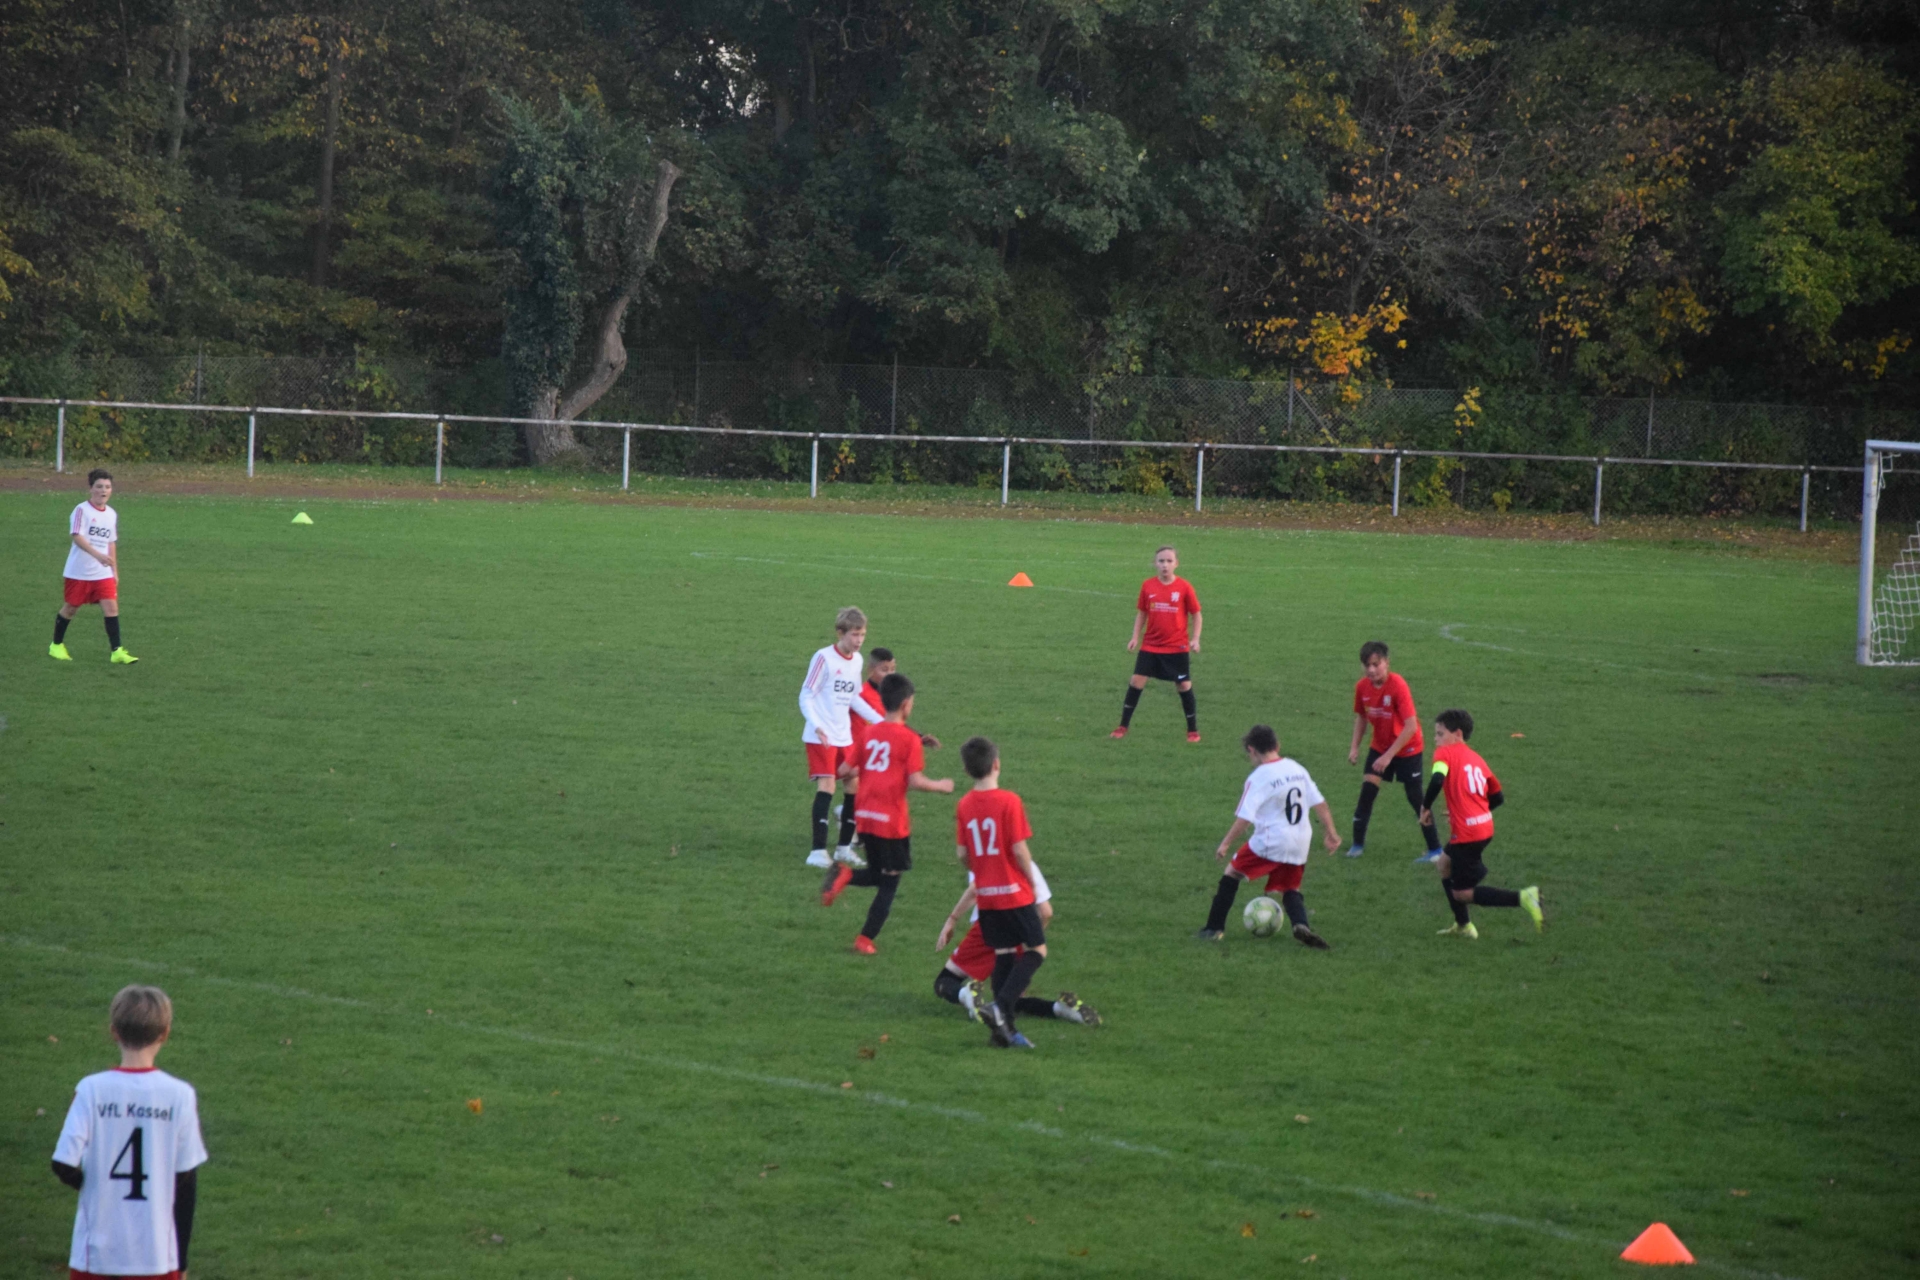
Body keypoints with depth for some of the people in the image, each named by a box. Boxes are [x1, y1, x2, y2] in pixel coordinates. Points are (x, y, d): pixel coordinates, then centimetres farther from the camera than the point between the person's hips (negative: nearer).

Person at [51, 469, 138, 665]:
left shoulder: (112, 514, 7)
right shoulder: (82, 510, -13)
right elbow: (76, 536, -27)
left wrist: (115, 571, 17)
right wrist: (97, 555, -39)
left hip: (103, 573, 4)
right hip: (79, 572, -4)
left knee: (112, 606, -8)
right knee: (71, 607, 9)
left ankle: (116, 651, -8)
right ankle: (56, 645, 28)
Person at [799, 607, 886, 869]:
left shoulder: (856, 660, 9)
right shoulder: (824, 658, -12)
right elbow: (806, 697, -12)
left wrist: (881, 721, 20)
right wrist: (818, 726, -27)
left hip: (844, 737, 7)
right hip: (821, 737, -7)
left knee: (855, 786, 7)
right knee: (826, 786, -16)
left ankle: (844, 848, 19)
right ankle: (818, 851, -15)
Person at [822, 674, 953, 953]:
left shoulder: (868, 733, 8)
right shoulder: (909, 739, -9)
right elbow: (915, 781, -16)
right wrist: (941, 786, 2)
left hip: (865, 816, 5)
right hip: (892, 820, -5)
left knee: (877, 876, 20)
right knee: (890, 882, 8)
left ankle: (845, 876, -10)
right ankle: (866, 939, 3)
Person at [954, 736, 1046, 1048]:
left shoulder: (964, 806, 1)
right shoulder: (1009, 801, -15)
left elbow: (963, 855, 4)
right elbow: (1019, 850, -15)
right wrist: (1033, 884, -2)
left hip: (986, 895, 6)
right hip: (1015, 893, -6)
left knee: (1003, 954, 12)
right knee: (1036, 949, 4)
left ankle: (1004, 1027, 10)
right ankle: (1000, 1006, -13)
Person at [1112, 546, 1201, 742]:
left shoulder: (1184, 587, -8)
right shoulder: (1148, 586, -2)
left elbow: (1196, 614, 0)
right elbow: (1141, 613, 8)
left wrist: (1195, 639, -9)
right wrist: (1135, 637, 1)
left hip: (1177, 647, -2)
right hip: (1150, 645, 2)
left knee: (1184, 685, 3)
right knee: (1137, 680, -2)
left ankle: (1193, 729, 18)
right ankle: (1123, 726, 9)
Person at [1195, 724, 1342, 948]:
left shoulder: (1258, 778, -12)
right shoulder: (1297, 769, 6)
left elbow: (1244, 819, -16)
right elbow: (1320, 804, 7)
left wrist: (1226, 844, -6)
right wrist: (1330, 833, 15)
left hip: (1269, 842, -5)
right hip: (1299, 845, 5)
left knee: (1232, 873, 13)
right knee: (1290, 889, 19)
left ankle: (1214, 928, 14)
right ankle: (1301, 925, -10)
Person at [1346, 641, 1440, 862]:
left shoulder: (1398, 686, -28)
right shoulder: (1362, 687, -10)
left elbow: (1411, 727, -29)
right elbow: (1361, 717, 9)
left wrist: (1388, 756, -29)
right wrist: (1355, 747, -2)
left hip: (1407, 749, -5)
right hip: (1379, 747, 5)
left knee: (1415, 798, -1)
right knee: (1367, 790, -6)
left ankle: (1435, 849, 11)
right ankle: (1357, 844, 5)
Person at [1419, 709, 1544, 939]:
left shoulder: (1445, 753, -6)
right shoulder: (1476, 758, 16)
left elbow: (1437, 780, -27)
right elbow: (1498, 797, 16)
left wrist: (1426, 807, -12)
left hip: (1466, 833, -8)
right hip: (1485, 827, 8)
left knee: (1462, 893, 1)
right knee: (1444, 864, 28)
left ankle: (1522, 898, -17)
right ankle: (1463, 925, 30)